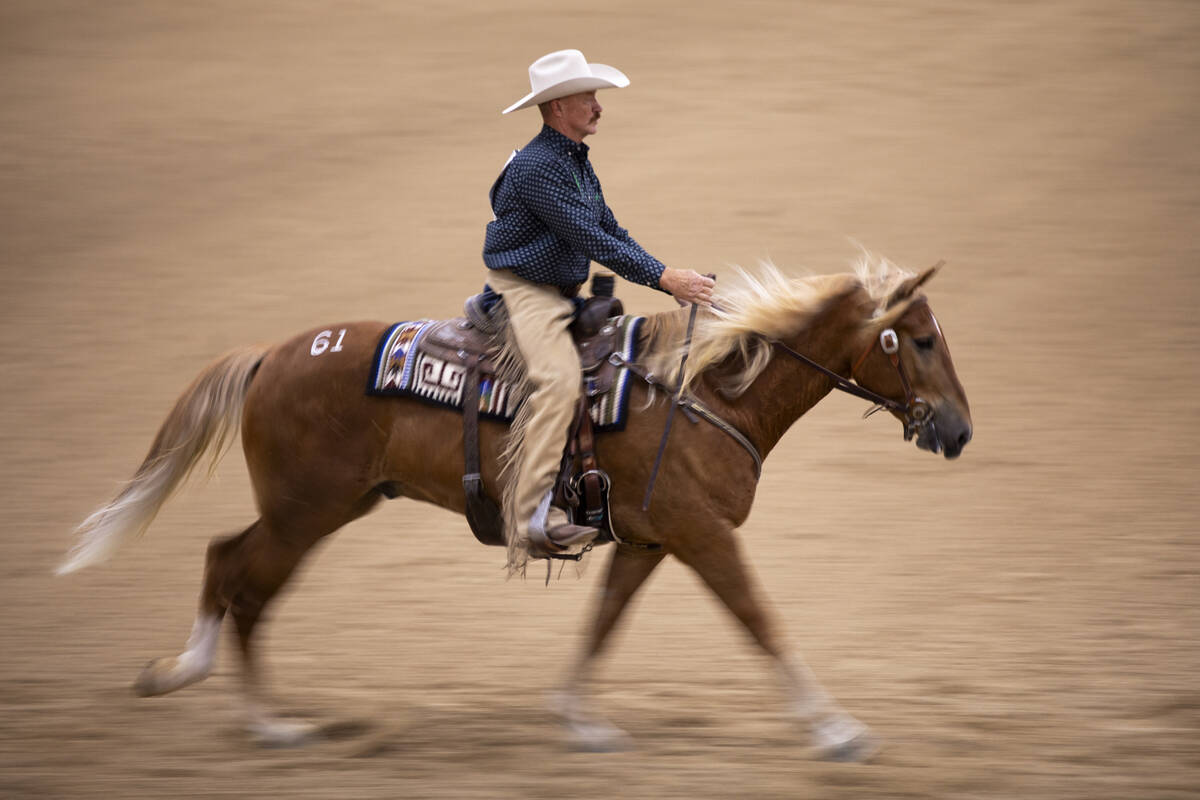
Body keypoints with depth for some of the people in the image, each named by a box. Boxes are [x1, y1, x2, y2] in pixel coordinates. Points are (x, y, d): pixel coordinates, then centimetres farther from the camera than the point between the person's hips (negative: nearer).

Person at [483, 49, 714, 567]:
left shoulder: (578, 163, 15)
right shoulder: (538, 165, -19)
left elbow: (611, 232, 18)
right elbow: (591, 240, -24)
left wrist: (669, 281, 7)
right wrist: (663, 277, -25)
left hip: (562, 293, 11)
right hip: (522, 291, -11)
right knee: (559, 376, -30)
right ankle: (533, 516, -39)